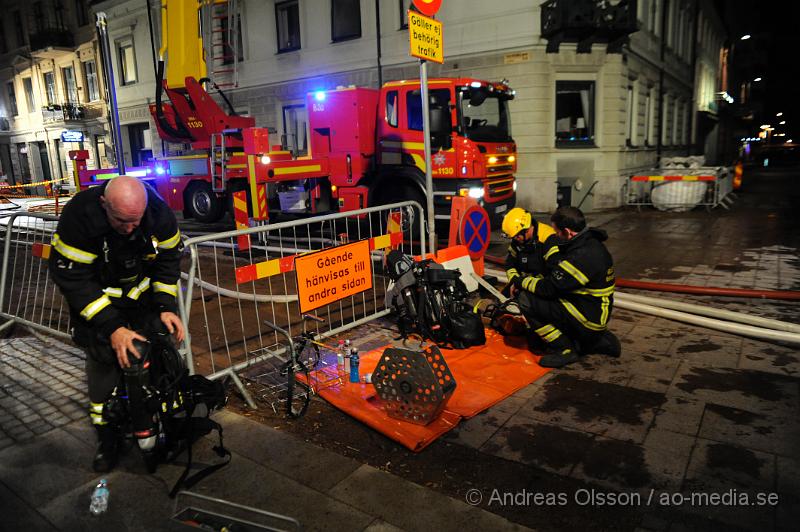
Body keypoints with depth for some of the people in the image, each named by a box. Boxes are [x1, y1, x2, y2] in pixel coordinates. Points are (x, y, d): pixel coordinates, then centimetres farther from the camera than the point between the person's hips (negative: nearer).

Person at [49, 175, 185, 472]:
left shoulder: (159, 213, -23)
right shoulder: (79, 217, -31)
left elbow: (168, 259, -6)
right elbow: (71, 278, -25)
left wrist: (166, 306, -16)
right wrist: (112, 326, -30)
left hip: (145, 297, 3)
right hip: (95, 300, -2)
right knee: (104, 368, -3)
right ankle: (107, 438, 18)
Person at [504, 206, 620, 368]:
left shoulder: (583, 256, -26)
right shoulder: (590, 242, 6)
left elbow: (548, 288, -22)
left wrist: (520, 281, -6)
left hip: (589, 318, -10)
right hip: (597, 313, 10)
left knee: (526, 300, -16)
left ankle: (564, 350, -4)